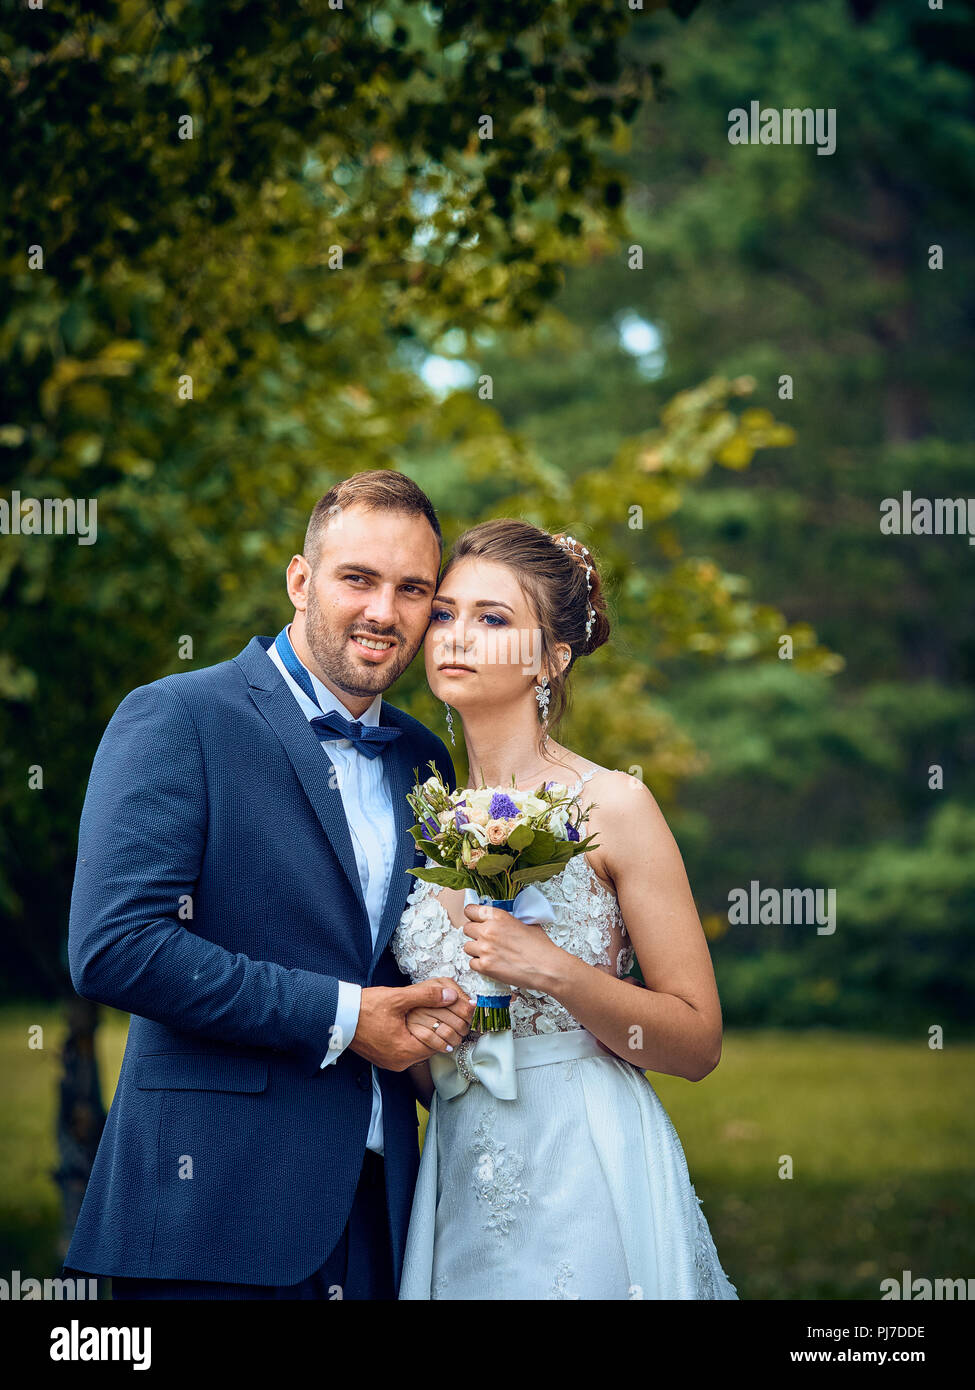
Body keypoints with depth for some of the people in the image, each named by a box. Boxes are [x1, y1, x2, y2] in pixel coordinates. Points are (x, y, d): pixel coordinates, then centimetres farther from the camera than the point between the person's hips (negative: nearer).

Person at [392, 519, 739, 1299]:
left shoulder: (612, 807, -6)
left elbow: (698, 1043, -8)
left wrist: (553, 970, -19)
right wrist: (410, 1043, -3)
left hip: (588, 1173, -4)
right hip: (461, 1183, 5)